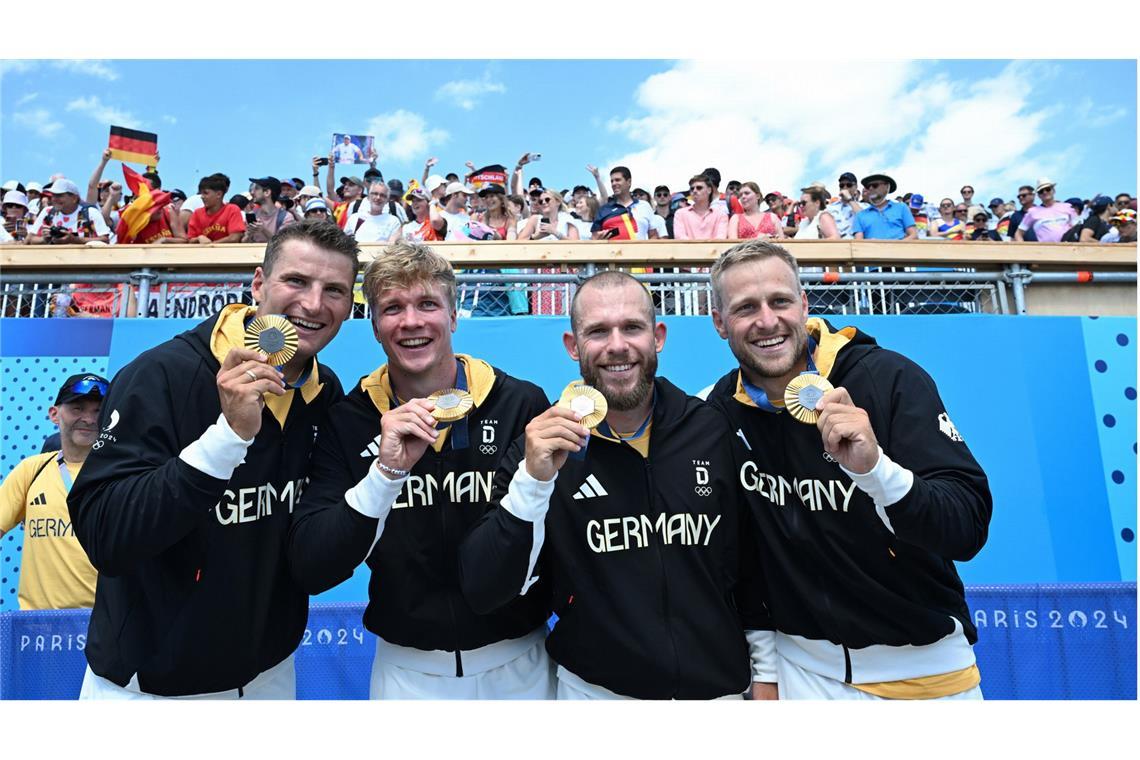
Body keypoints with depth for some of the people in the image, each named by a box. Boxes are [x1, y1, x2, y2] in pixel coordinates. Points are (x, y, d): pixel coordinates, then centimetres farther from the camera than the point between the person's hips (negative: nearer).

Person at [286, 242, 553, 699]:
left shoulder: (523, 404, -14)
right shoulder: (347, 421, -8)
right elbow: (309, 571, -15)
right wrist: (386, 472, -26)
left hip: (518, 663, -1)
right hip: (407, 670, 1)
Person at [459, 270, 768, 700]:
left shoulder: (713, 431, -9)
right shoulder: (544, 443, -13)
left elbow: (751, 565, 2)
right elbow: (482, 592, -19)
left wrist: (765, 673, 6)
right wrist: (532, 479, -31)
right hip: (595, 689, -1)